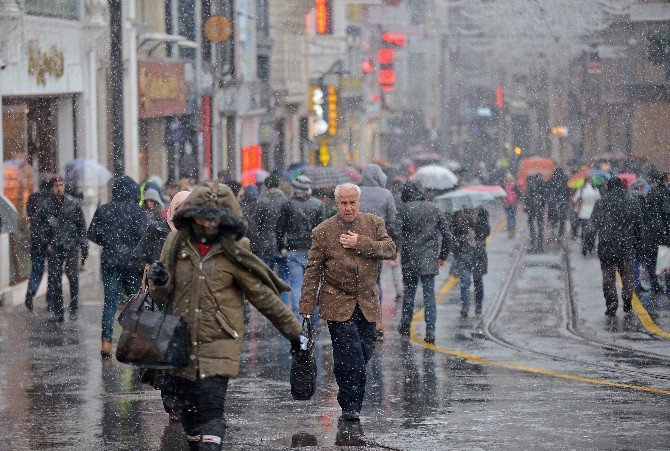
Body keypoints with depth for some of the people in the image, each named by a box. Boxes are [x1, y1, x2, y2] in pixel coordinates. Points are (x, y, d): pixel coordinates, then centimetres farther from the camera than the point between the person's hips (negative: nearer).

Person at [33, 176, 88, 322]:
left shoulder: (73, 204, 1)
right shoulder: (46, 206, 3)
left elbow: (81, 225, 6)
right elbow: (39, 227, 11)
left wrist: (84, 246, 3)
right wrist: (46, 243, -1)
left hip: (71, 246, -1)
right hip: (54, 248, 1)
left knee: (73, 277, -9)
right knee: (54, 279, 0)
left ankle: (73, 310, 0)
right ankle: (57, 312, 7)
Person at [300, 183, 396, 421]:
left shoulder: (374, 223, 6)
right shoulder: (323, 231, -2)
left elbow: (390, 249, -6)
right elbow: (312, 271, 0)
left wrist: (360, 243, -16)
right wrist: (306, 308, -4)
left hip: (367, 303, 3)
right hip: (337, 302, -3)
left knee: (365, 350, 7)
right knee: (350, 353, -11)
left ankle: (351, 400, 27)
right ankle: (351, 404, -2)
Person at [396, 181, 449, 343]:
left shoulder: (404, 209, -5)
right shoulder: (433, 208, 7)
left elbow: (397, 232, -13)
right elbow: (445, 232, 10)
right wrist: (443, 255, 18)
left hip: (410, 259, -2)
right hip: (430, 259, 2)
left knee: (409, 292, 13)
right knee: (429, 294, 1)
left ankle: (405, 326, 22)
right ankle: (430, 330, -8)